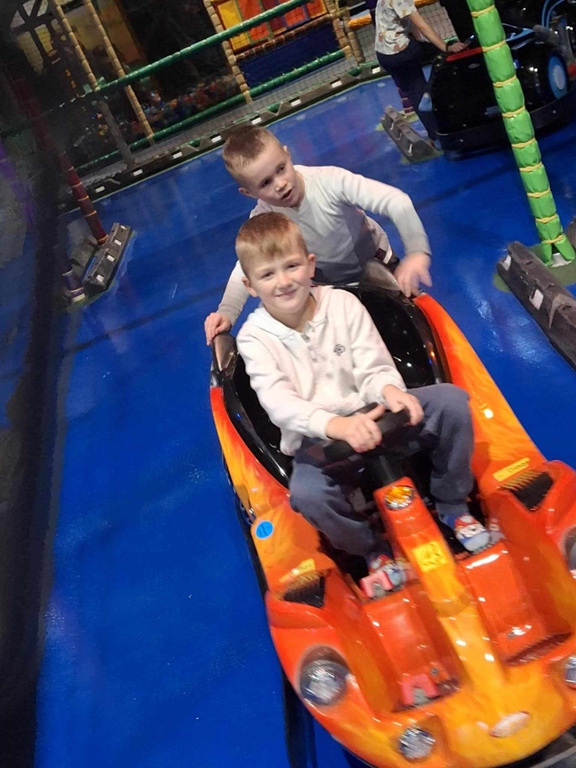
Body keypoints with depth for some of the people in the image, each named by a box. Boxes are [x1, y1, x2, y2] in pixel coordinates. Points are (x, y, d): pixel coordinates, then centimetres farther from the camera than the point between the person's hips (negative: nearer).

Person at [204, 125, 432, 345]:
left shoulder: (330, 180, -35)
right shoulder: (263, 219, -25)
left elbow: (395, 200, -40)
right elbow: (246, 268, -20)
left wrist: (417, 251, -57)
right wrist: (226, 312, -38)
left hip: (373, 260, -1)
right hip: (328, 284, 2)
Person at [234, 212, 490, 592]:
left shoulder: (343, 303, -2)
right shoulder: (255, 338, -7)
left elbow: (374, 369, -5)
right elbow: (279, 402, -22)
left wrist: (390, 391, -31)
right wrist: (336, 425, -41)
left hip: (373, 418, 2)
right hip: (317, 441, -2)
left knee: (450, 400, -21)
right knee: (307, 493, -34)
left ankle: (453, 505, 4)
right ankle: (373, 549, 0)